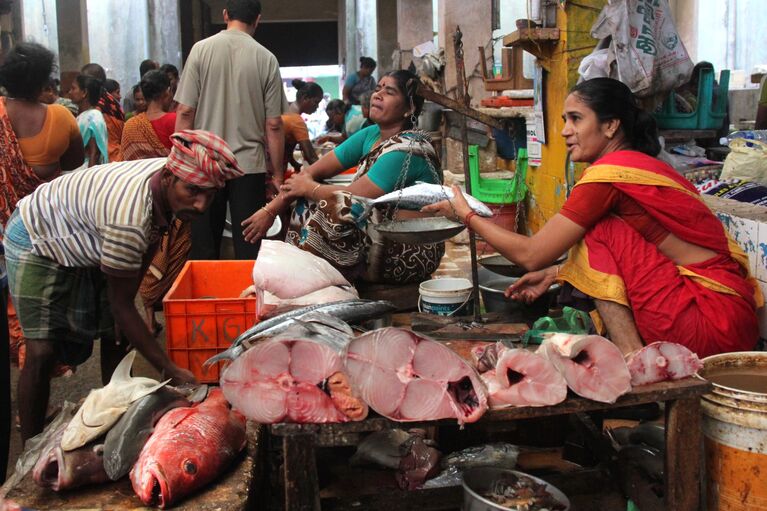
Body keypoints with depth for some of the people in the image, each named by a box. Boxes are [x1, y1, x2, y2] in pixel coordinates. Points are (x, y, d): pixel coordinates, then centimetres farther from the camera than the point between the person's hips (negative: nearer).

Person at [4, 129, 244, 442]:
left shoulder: (170, 184, -17)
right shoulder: (128, 218, -42)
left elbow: (148, 245, 4)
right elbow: (121, 305, -32)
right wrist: (170, 371, -30)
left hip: (85, 243, 8)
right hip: (38, 241, -8)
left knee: (114, 336, 3)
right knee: (42, 351, -14)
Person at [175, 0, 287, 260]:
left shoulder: (201, 49, -2)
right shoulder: (266, 58, -2)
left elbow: (185, 112, -4)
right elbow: (274, 125, -1)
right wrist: (277, 174, 6)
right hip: (250, 165, 0)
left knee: (204, 248, 9)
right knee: (248, 248, 5)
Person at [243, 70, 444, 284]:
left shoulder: (406, 149, -19)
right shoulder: (371, 135, 6)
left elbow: (353, 198, -23)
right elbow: (313, 171, 2)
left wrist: (308, 188, -6)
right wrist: (270, 210, -7)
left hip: (411, 253, -8)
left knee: (331, 208, -25)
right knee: (309, 203, -1)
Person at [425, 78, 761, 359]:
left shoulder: (609, 172, -14)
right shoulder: (640, 166, 15)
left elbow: (531, 255, -9)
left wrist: (467, 215, 2)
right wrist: (554, 274, 13)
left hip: (714, 321, -9)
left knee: (600, 231, -8)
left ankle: (632, 358, -11)